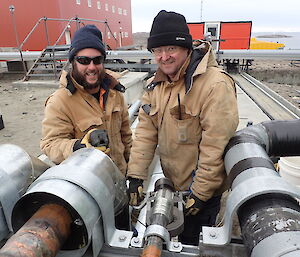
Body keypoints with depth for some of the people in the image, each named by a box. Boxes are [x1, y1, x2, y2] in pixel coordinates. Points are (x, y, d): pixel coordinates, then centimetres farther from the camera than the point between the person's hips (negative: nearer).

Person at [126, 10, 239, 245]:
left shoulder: (215, 84, -24)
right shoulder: (156, 85, 0)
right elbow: (146, 132, -3)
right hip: (171, 183, 7)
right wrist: (136, 176, -9)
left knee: (191, 242, 14)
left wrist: (200, 193, -19)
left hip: (203, 190, -6)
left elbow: (215, 147, -24)